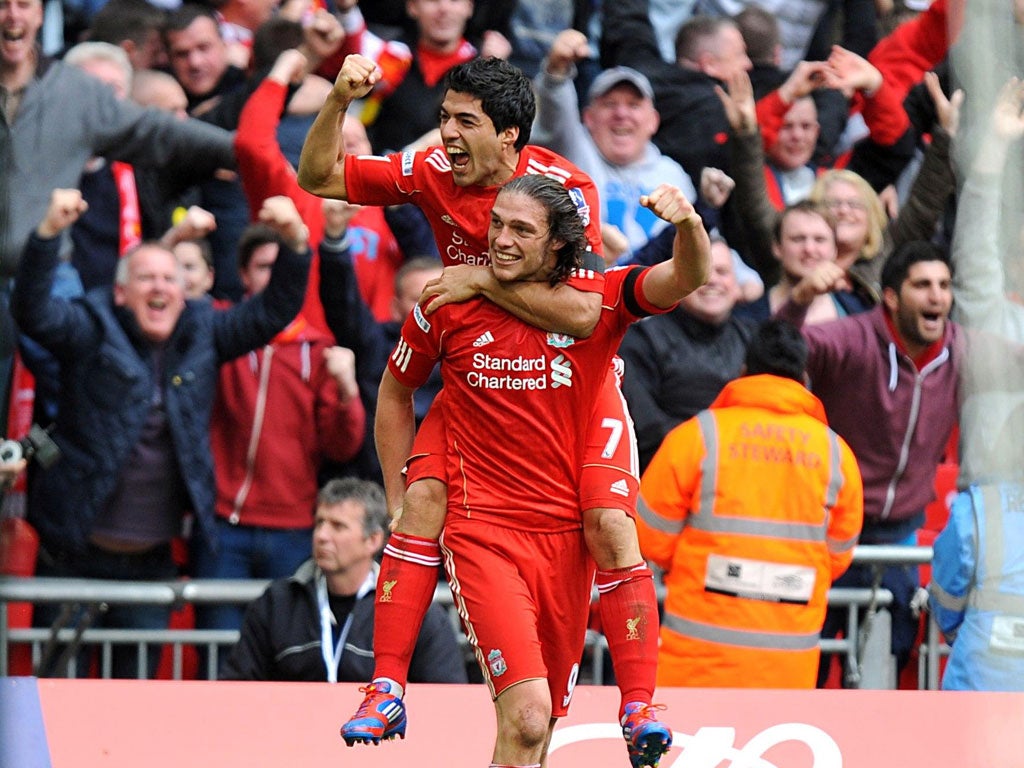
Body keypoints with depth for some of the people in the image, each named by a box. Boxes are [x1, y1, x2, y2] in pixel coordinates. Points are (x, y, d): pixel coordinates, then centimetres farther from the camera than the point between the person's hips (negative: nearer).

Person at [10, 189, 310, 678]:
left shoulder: (202, 333, 8)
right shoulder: (92, 330, -3)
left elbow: (273, 312, 7)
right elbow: (33, 314, -19)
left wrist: (295, 245, -11)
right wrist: (49, 233, -33)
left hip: (150, 561, 4)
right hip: (73, 556, -4)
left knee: (138, 680, 8)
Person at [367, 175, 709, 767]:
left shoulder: (598, 300, -2)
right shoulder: (450, 306, -1)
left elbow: (688, 278, -18)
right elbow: (395, 392, 15)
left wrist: (688, 224, -39)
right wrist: (401, 504, 13)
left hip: (566, 535, 2)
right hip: (481, 530, -2)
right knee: (526, 716, -19)